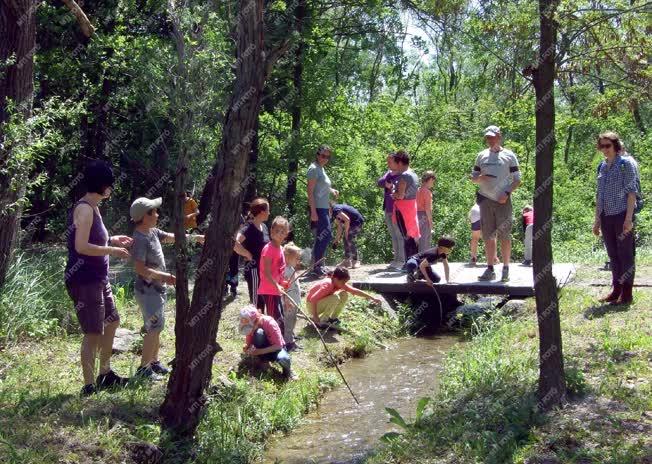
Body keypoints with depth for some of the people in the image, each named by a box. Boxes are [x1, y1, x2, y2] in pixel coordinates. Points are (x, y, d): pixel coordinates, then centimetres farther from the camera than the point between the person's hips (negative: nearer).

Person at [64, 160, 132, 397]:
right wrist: (112, 250, -16)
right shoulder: (84, 209, -17)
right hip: (84, 280, -11)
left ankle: (105, 374, 32)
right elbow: (81, 247, -24)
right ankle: (89, 386, -1)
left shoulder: (92, 208, 14)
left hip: (98, 278, 11)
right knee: (94, 332, -7)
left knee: (111, 322, 21)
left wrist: (112, 240, 14)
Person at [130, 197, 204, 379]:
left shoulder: (152, 232, 6)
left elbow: (171, 237, 20)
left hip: (157, 288, 10)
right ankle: (143, 368, -3)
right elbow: (141, 269, -25)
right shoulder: (139, 239, -20)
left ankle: (154, 362, 27)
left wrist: (194, 237, 18)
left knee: (156, 327, 16)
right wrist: (164, 276, -27)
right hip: (147, 290, -10)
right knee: (154, 327, -8)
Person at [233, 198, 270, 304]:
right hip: (253, 269, -8)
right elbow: (234, 243, -32)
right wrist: (248, 255, -20)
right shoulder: (249, 228, -16)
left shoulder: (264, 227, 10)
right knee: (255, 302, -3)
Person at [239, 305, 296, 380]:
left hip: (277, 347, -3)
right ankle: (262, 360, -11)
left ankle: (287, 370, -3)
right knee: (259, 332, -32)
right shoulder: (250, 326, -15)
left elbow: (278, 345, -27)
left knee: (283, 359, -41)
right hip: (263, 347, 3)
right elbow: (248, 343, -4)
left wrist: (260, 351, -32)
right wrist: (246, 347, -28)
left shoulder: (270, 323, -28)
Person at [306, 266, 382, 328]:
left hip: (322, 302, 8)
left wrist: (372, 298, -3)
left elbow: (355, 291, -2)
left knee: (344, 295, -4)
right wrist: (315, 317, -30)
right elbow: (313, 299, -34)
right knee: (335, 298, -31)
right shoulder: (328, 285, -32)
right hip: (312, 305, -8)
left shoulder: (340, 283, -7)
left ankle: (332, 318, 4)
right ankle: (321, 322, -17)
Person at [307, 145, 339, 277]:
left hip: (323, 208, 10)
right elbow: (310, 191, -17)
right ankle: (317, 267, -12)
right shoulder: (314, 169, -11)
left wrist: (331, 190, 10)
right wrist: (313, 211, -22)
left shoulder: (321, 169, 17)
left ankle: (318, 267, 18)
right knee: (326, 235, -14)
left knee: (322, 237, 12)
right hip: (318, 208, -10)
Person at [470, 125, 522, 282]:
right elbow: (473, 178, 17)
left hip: (503, 200, -4)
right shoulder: (481, 156, 14)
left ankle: (506, 269, 3)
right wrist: (480, 178, -6)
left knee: (504, 235, -3)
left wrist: (507, 193, -14)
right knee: (488, 236, 5)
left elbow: (517, 180, 2)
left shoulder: (509, 156, 3)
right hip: (485, 200, 4)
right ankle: (490, 269, 10)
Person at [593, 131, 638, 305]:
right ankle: (616, 290, 19)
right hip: (606, 217, 6)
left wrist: (629, 218, -17)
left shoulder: (626, 164, -5)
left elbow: (632, 192, -10)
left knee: (625, 255, -1)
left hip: (622, 215, -6)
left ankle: (627, 293, 4)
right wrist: (597, 219, 15)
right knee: (613, 255, 11)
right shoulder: (602, 167, 14)